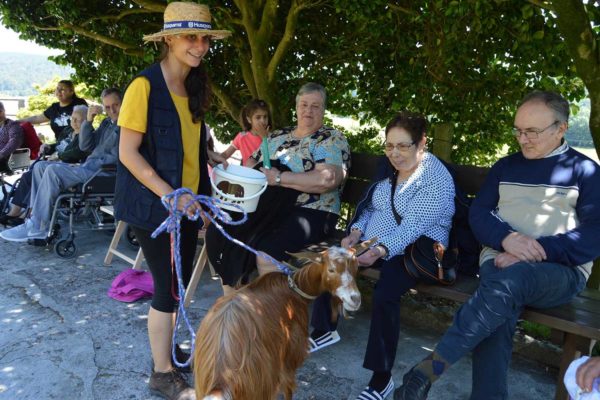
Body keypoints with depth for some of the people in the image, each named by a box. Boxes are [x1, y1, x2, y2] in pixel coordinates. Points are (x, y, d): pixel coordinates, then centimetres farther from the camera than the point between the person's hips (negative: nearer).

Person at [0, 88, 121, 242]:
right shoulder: (106, 123, 20)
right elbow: (85, 146, 15)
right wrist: (88, 121, 2)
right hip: (89, 167, 10)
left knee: (53, 171, -23)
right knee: (40, 166, 5)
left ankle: (37, 227, -16)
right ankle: (36, 216, -3)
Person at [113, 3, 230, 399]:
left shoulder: (194, 86, 9)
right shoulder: (145, 85, -14)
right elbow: (128, 152, -16)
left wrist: (214, 158, 3)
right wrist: (169, 194, -22)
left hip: (186, 202, 7)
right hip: (155, 204, -7)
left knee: (180, 282, 16)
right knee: (168, 286, 1)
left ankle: (169, 348, 38)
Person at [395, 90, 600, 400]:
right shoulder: (506, 166, 18)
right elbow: (478, 214, 10)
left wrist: (535, 252, -16)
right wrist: (506, 238, -12)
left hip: (560, 272, -2)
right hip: (500, 260, 3)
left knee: (508, 280, -36)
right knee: (497, 316, -33)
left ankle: (429, 369, -35)